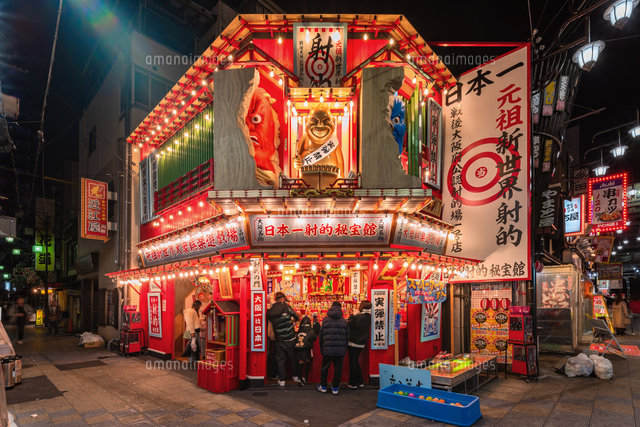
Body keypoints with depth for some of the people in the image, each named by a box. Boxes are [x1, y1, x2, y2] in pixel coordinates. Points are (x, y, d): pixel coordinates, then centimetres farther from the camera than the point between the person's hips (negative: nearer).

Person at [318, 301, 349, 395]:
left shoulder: (325, 320, 0)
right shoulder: (344, 321, 2)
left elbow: (321, 336, 4)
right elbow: (347, 337, 7)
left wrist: (321, 349, 13)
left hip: (328, 349, 0)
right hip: (341, 350, 1)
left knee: (324, 368, 15)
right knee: (338, 369, 10)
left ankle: (323, 387, 25)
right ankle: (335, 388, 16)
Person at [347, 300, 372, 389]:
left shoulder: (358, 317, -22)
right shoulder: (368, 318, -2)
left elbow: (349, 325, -14)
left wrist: (353, 315, -7)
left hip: (353, 342, -6)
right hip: (361, 343, 6)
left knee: (352, 362, 5)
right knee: (356, 361, 20)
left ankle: (353, 383, 11)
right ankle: (360, 381, 23)